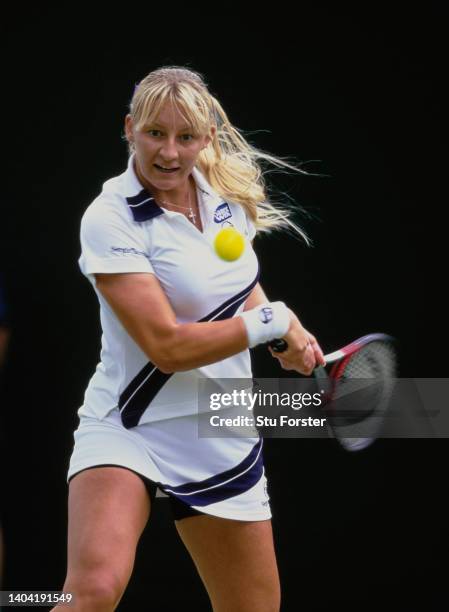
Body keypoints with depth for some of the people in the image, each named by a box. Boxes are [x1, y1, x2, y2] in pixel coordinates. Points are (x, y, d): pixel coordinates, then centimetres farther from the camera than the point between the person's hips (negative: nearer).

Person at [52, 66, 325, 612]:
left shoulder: (227, 196, 3)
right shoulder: (110, 219, -16)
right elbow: (169, 347, -22)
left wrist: (291, 340, 4)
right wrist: (273, 322, -13)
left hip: (224, 444, 6)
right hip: (128, 432, -6)